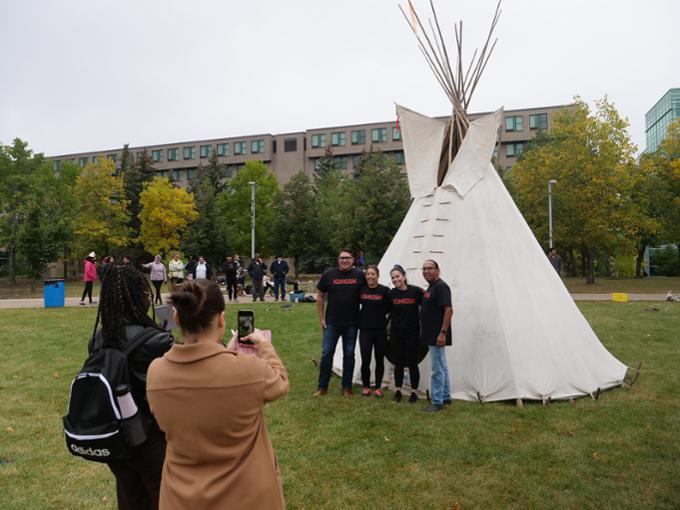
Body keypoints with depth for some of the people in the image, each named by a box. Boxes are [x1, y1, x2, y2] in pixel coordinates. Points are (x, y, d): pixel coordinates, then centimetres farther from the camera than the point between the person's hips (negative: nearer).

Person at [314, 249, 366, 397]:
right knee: (327, 353, 2)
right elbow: (320, 297, 4)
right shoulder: (329, 275, -2)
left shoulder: (359, 276, -1)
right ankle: (322, 387, 13)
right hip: (331, 323, 0)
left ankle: (347, 387, 21)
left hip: (351, 324, 1)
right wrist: (321, 319, 1)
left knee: (349, 355, 9)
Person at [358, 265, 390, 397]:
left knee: (379, 360, 9)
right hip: (365, 329, 1)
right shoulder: (361, 289, 1)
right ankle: (366, 386, 18)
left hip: (380, 330, -1)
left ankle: (378, 387, 23)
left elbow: (389, 309, 2)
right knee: (365, 360, -2)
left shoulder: (385, 290, -5)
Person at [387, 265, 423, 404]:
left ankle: (414, 392, 18)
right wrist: (388, 328, 5)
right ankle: (397, 391, 22)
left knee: (412, 363, 5)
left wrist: (422, 326, -4)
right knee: (398, 363, 10)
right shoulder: (391, 293, -1)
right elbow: (388, 313, 9)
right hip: (396, 333, 2)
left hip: (412, 333, -2)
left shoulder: (416, 291, -9)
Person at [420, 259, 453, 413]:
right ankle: (446, 397, 28)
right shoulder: (431, 287, 15)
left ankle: (437, 402, 3)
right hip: (431, 335, 10)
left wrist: (443, 333, -26)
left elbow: (449, 310, -22)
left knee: (437, 369, -4)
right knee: (442, 367, 17)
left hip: (437, 336, -10)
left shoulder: (440, 286, -15)